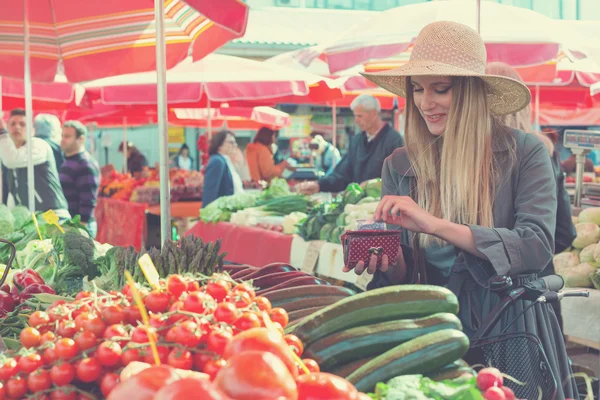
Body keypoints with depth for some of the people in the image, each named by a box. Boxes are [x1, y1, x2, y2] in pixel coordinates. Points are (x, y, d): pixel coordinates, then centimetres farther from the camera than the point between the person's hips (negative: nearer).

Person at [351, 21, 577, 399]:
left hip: (512, 335, -2)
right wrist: (388, 264, -19)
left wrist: (435, 224, -27)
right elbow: (403, 276, 5)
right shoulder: (399, 166, 1)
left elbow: (537, 247, -19)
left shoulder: (524, 153, -7)